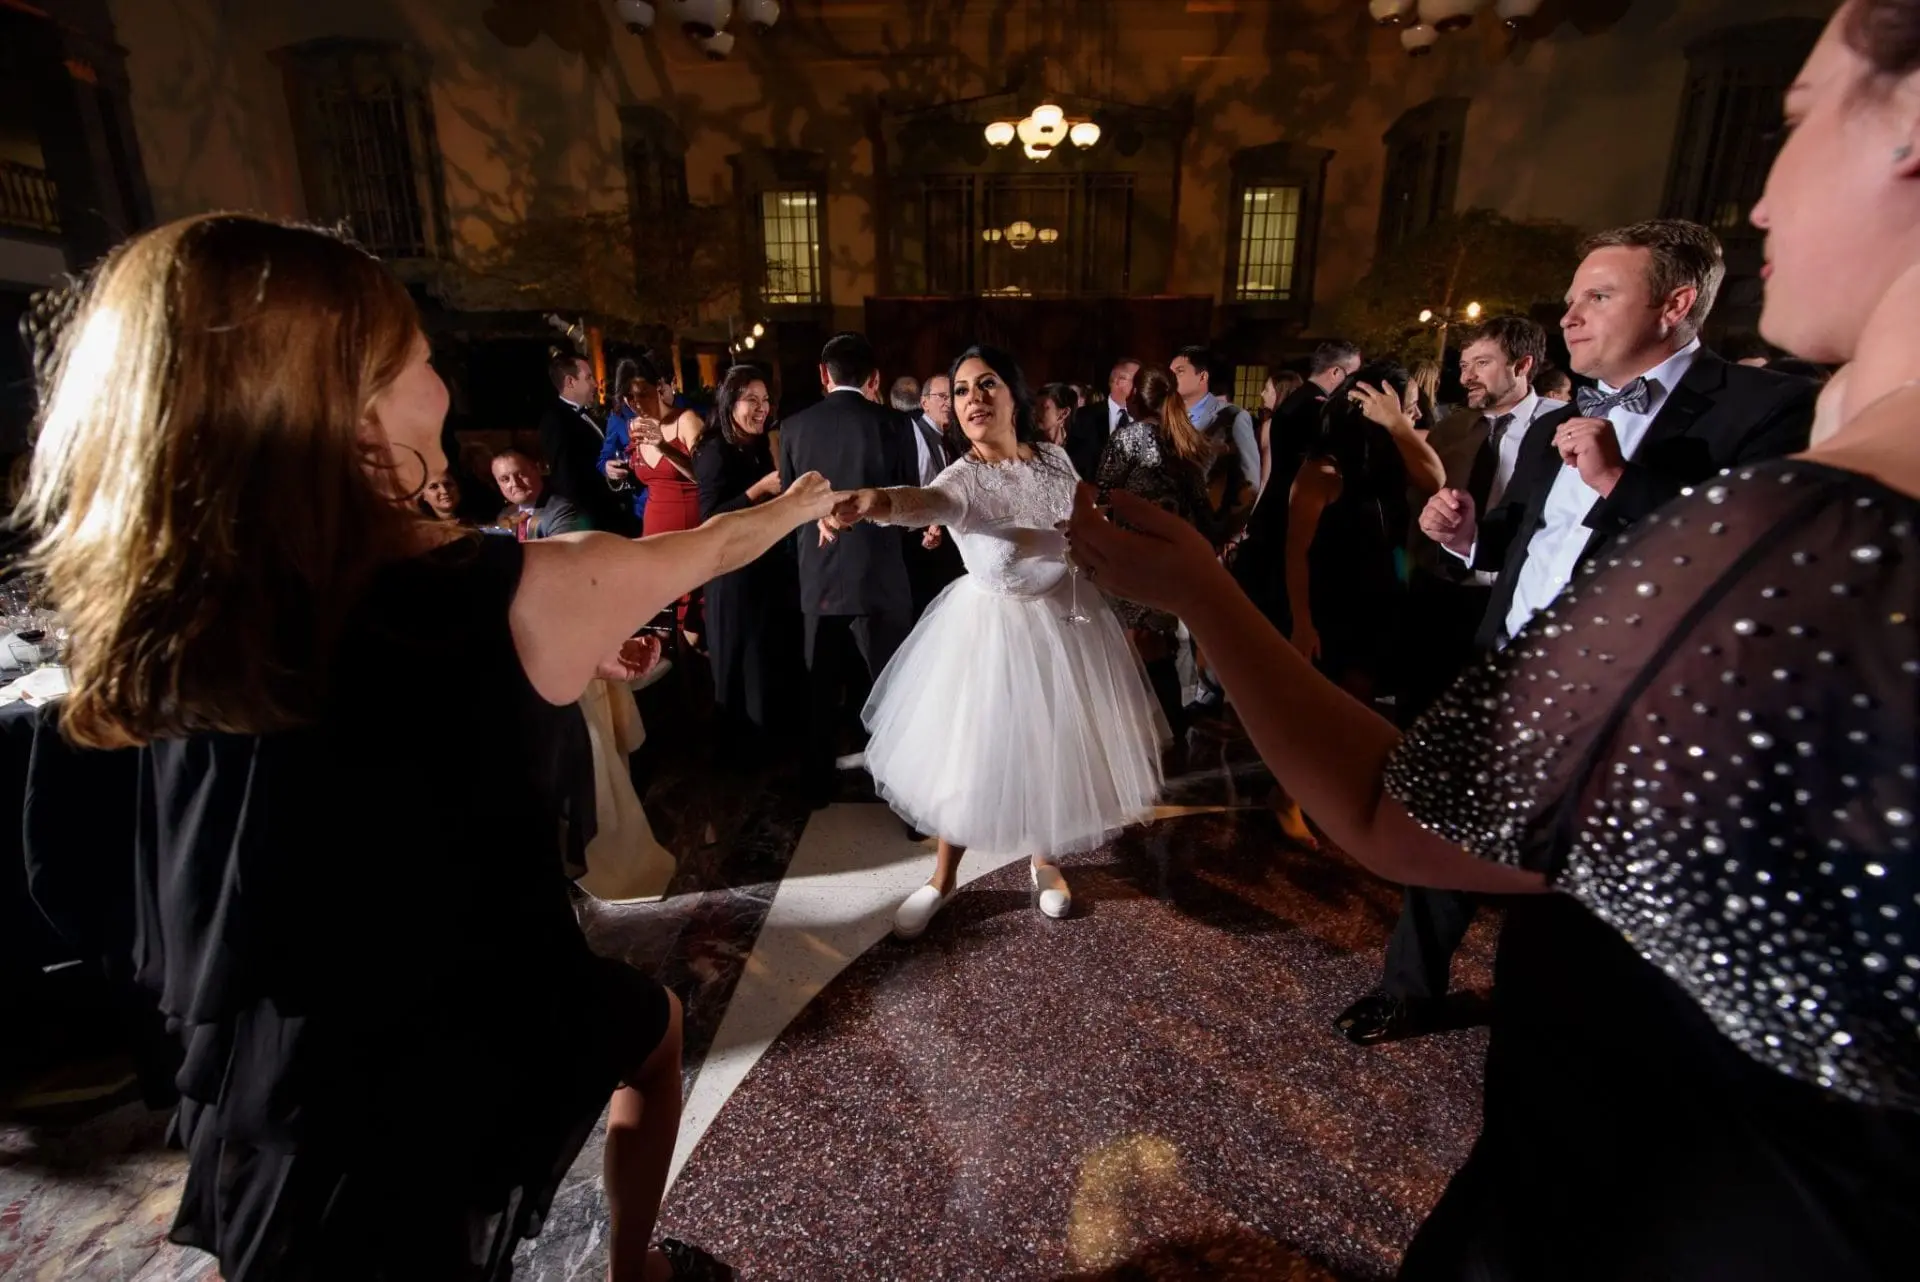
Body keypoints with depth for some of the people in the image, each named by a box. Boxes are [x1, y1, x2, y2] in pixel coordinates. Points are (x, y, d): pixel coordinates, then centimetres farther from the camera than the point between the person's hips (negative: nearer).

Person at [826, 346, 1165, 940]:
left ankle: (1045, 859, 41)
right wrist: (882, 501, -66)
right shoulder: (964, 475, -19)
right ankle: (943, 877, 29)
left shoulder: (1055, 458, -5)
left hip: (1065, 615, 4)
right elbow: (931, 500, -46)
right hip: (991, 625, -3)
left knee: (1053, 747, 15)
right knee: (972, 752, 6)